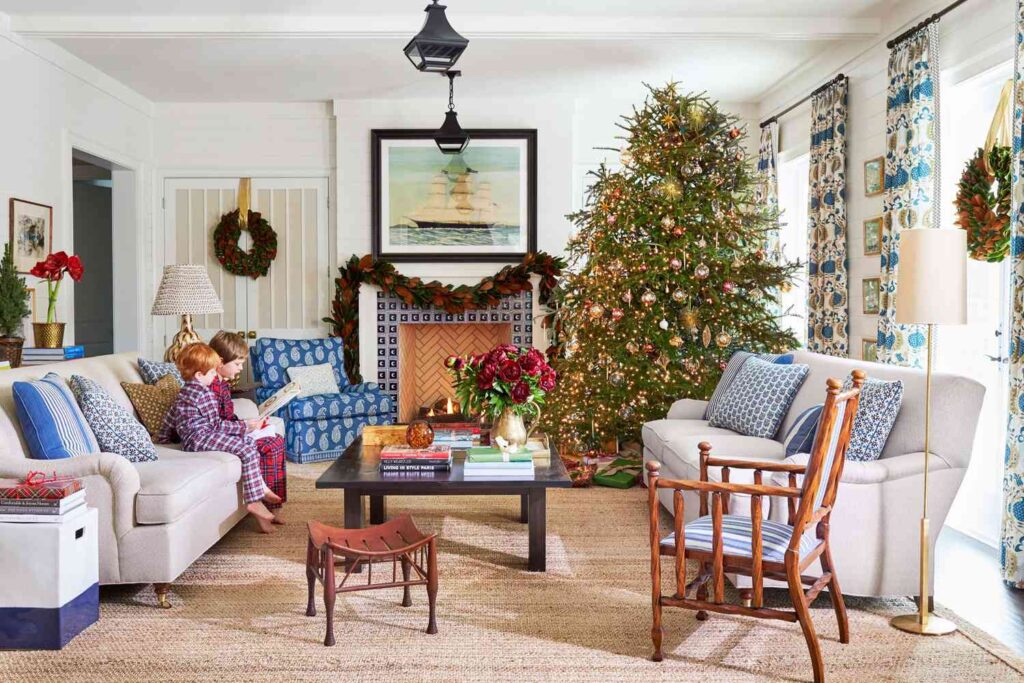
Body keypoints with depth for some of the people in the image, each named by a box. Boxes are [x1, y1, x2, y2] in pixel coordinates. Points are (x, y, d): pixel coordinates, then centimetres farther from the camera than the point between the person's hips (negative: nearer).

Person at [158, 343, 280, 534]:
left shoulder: (184, 392, 18)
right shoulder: (205, 393, -12)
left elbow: (170, 417, 26)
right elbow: (217, 425, -11)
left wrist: (164, 438, 38)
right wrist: (245, 426, -6)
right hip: (200, 438, -10)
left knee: (248, 441, 16)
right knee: (248, 451, -20)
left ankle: (260, 487, 14)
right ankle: (254, 501, -22)